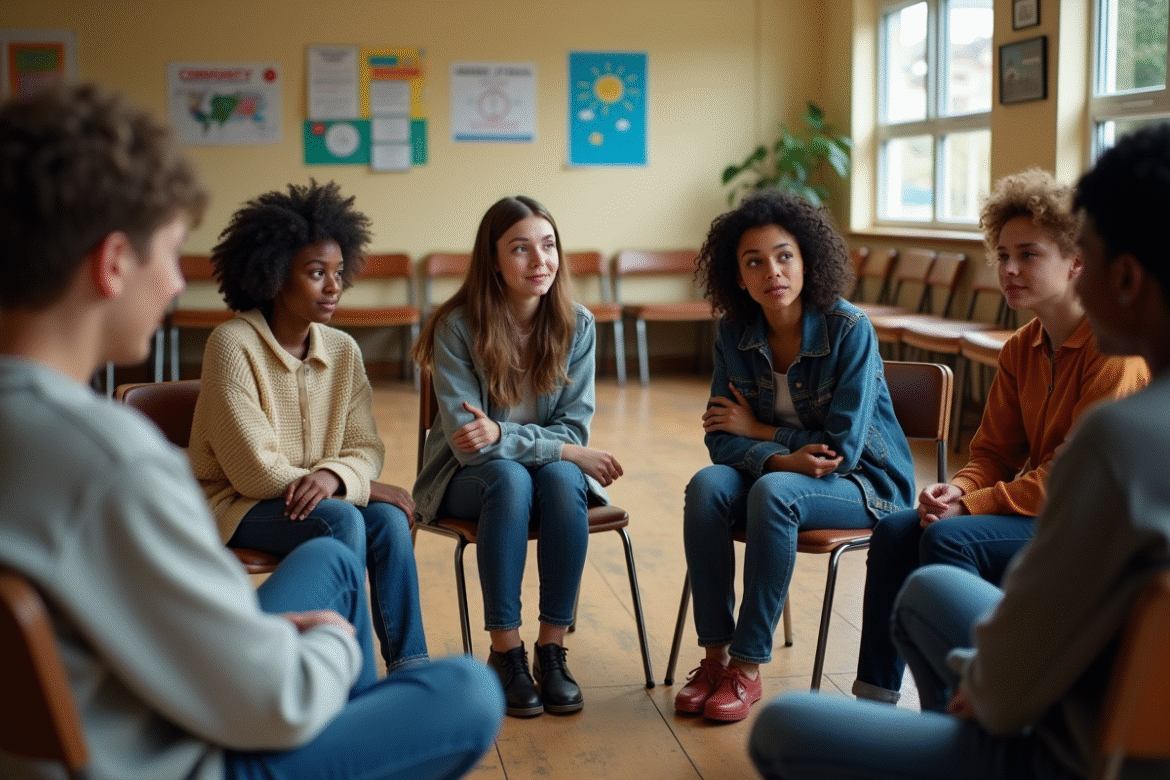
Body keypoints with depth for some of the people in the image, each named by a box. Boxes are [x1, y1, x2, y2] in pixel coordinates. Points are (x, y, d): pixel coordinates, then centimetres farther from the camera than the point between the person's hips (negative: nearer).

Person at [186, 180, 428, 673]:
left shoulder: (343, 350, 2)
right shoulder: (232, 344, -16)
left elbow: (366, 447, 0)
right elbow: (255, 470, -19)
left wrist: (333, 476, -26)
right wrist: (368, 488, -17)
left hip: (320, 495, 5)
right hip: (234, 504, -5)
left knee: (388, 520, -24)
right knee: (340, 519, -30)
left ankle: (409, 668, -21)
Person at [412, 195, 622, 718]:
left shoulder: (577, 325, -6)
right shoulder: (457, 326, -14)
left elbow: (574, 428, -8)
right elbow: (467, 441, -18)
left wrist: (502, 435, -25)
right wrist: (565, 450, -22)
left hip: (554, 469, 2)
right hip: (469, 479, -2)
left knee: (562, 478, -32)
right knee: (511, 478, -35)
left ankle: (552, 648, -23)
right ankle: (505, 652, -26)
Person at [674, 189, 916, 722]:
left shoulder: (849, 330, -19)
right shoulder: (734, 333, -5)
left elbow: (842, 449, -21)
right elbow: (721, 440, -6)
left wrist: (758, 430, -13)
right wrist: (784, 457, -25)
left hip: (867, 483, -4)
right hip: (782, 472, 5)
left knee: (774, 492, -34)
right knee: (707, 486, -25)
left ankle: (748, 666, -24)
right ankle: (714, 654, -17)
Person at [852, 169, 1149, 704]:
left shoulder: (1114, 346, -18)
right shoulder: (1021, 350, 8)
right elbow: (994, 454, 10)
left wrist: (970, 505, -21)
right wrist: (957, 489, -13)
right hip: (1042, 508, 8)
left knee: (950, 536, -27)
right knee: (895, 530, -8)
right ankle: (874, 700, -6)